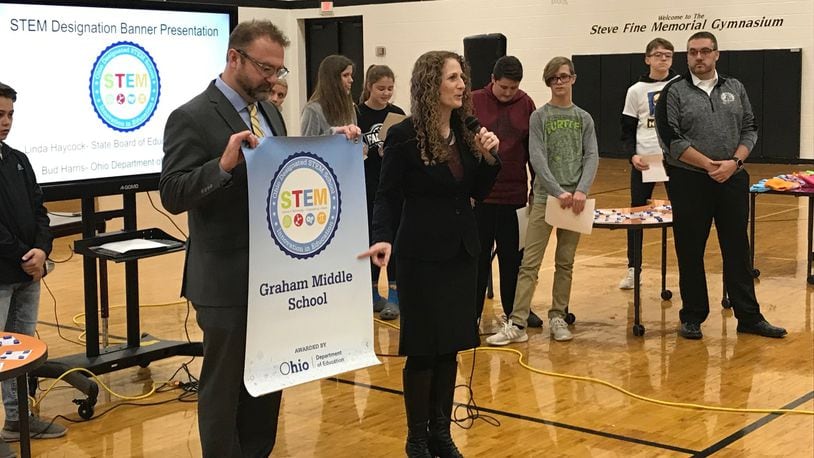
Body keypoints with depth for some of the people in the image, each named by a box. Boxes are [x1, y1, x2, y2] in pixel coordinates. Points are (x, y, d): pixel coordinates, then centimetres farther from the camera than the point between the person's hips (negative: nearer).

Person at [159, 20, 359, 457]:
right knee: (224, 386, 6)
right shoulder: (192, 118, -13)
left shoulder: (267, 112, 11)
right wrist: (224, 164, -34)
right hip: (227, 279, -8)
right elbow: (173, 196, -20)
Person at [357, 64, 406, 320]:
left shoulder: (398, 115, 3)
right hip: (367, 189, -1)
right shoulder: (356, 115, -3)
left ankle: (394, 295, 6)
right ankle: (372, 294, 20)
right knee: (371, 239, 8)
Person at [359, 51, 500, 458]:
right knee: (423, 348, 2)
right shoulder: (404, 136, -12)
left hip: (462, 250, 6)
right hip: (422, 255, -6)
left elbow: (478, 193, 10)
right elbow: (387, 196, -11)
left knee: (451, 345, 11)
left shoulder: (465, 130, 5)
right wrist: (383, 238, -27)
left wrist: (489, 157, -6)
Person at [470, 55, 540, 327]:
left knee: (513, 254, 10)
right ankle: (472, 311, 16)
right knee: (478, 254, 6)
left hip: (514, 193, 2)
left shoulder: (526, 105, 4)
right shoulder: (474, 102, -3)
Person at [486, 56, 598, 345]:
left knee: (565, 263, 9)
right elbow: (537, 159, -7)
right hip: (545, 196, -2)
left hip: (575, 198, 3)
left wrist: (581, 190, -14)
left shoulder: (584, 119, 9)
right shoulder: (539, 117, 1)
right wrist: (558, 192, -17)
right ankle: (517, 324, -5)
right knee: (530, 263, -5)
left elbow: (592, 157, 1)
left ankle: (558, 318, 19)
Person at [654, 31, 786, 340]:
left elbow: (749, 130, 9)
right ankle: (693, 317, 15)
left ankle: (748, 317, 15)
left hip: (732, 180, 3)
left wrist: (734, 162, -9)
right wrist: (709, 165, -14)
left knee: (737, 250, 7)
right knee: (690, 253, 4)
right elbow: (671, 138, -10)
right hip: (689, 182, -3)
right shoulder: (674, 92, -1)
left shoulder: (734, 89, 10)